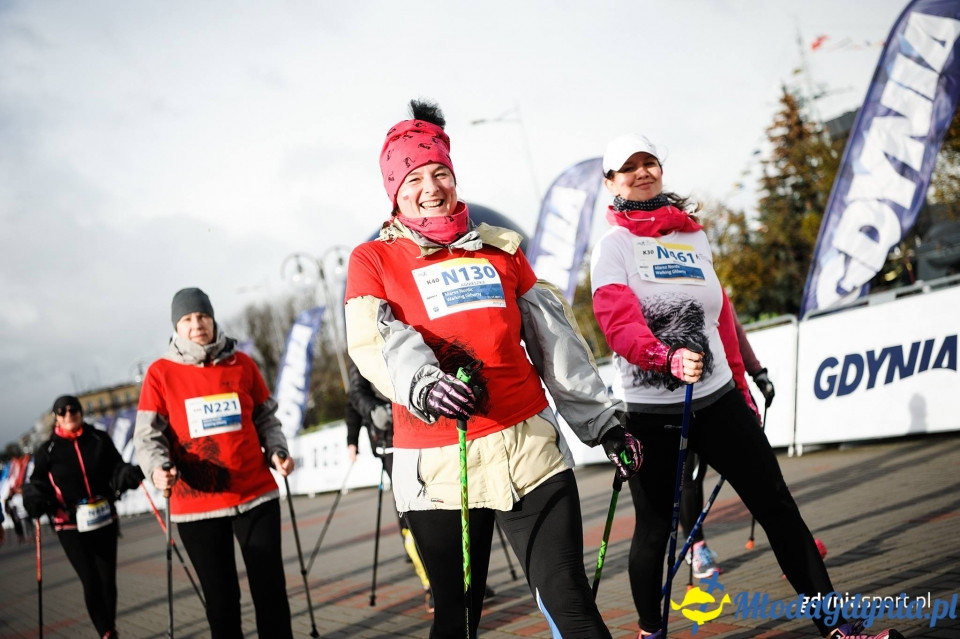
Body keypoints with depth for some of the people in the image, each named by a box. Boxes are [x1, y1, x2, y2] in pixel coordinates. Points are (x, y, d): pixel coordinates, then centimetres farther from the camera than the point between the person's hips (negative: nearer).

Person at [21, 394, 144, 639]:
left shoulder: (100, 440, 1)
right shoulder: (47, 451, -1)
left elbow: (115, 469, 5)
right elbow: (39, 483, 1)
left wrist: (128, 475, -16)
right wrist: (34, 499, -20)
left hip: (104, 521, 2)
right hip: (71, 526, -2)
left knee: (107, 579, 9)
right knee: (91, 581, -8)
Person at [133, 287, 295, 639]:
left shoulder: (242, 363, 6)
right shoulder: (161, 373, 1)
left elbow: (265, 418, 14)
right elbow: (148, 433, -4)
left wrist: (277, 451, -4)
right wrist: (158, 468, -24)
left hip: (255, 495, 1)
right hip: (196, 504, -1)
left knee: (270, 589, 4)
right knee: (221, 597, 6)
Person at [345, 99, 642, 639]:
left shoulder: (501, 248, 15)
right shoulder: (373, 260, 5)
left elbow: (555, 337, 16)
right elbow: (375, 342, -12)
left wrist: (601, 418, 14)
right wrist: (422, 384, -32)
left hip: (530, 446, 2)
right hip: (438, 467, -2)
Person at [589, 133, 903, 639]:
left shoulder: (693, 236, 13)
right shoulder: (613, 245, -2)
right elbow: (619, 322, -18)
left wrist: (741, 391, 20)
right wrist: (667, 357, -36)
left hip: (717, 398, 4)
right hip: (650, 410, -4)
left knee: (778, 506, 1)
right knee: (654, 527, 4)